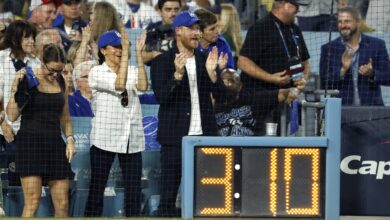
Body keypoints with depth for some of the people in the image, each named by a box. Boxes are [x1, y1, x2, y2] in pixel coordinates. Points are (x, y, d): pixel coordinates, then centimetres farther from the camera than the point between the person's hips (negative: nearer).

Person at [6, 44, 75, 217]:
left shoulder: (60, 82, 12)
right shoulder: (27, 79, -5)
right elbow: (12, 115, -8)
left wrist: (69, 139, 7)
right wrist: (15, 89, -19)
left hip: (55, 143, 5)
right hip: (30, 142, -5)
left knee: (62, 204, 1)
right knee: (32, 201, -12)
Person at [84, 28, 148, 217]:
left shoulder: (132, 71, 9)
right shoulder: (96, 72, -3)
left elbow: (142, 86, -12)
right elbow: (119, 84, -20)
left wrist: (138, 53, -14)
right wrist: (126, 51, -20)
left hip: (132, 140, 4)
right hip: (105, 138, -4)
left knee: (133, 190, 3)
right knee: (97, 189, 1)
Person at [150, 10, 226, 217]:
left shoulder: (204, 59, 12)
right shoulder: (162, 61, -2)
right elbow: (161, 97, -11)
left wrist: (211, 72, -10)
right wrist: (177, 74, -24)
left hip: (203, 135, 4)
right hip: (175, 136, -4)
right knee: (169, 193, 0)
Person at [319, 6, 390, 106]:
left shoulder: (377, 45, 6)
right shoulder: (328, 49, 6)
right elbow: (324, 83, 2)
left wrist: (372, 74, -13)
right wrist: (342, 70, -14)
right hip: (341, 108, 0)